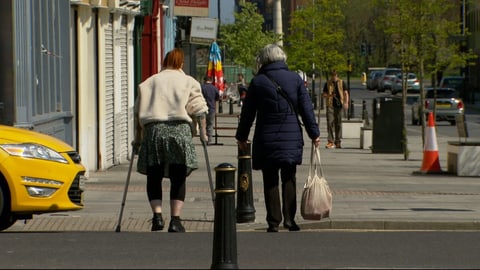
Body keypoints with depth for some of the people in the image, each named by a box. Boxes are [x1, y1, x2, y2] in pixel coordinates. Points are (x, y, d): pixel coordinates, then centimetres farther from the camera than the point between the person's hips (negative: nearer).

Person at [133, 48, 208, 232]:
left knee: (154, 177, 9)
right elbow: (199, 109, 5)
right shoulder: (188, 82, 12)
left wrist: (138, 136, 16)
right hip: (179, 129, -1)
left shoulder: (149, 83, 16)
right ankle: (175, 220, -2)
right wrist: (203, 132, 13)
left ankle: (157, 215, -7)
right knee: (178, 179, 4)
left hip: (154, 129, 1)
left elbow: (138, 112, 12)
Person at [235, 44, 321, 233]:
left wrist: (242, 136, 14)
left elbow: (247, 113, 4)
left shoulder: (258, 81, -2)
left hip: (266, 139, -1)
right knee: (289, 179, 10)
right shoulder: (295, 79, 2)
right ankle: (289, 219, 2)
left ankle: (274, 222, 2)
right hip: (291, 138, 1)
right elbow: (307, 109, 1)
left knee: (270, 181, 4)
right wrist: (314, 133, 7)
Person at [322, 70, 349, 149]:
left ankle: (338, 142, 12)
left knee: (338, 123, 4)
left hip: (339, 105, 0)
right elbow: (323, 94, 11)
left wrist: (346, 102, -12)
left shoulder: (342, 83, 8)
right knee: (330, 122, -11)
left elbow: (345, 93, 4)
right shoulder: (327, 83, 8)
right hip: (330, 105, 0)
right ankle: (330, 141, -12)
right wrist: (329, 95, -11)